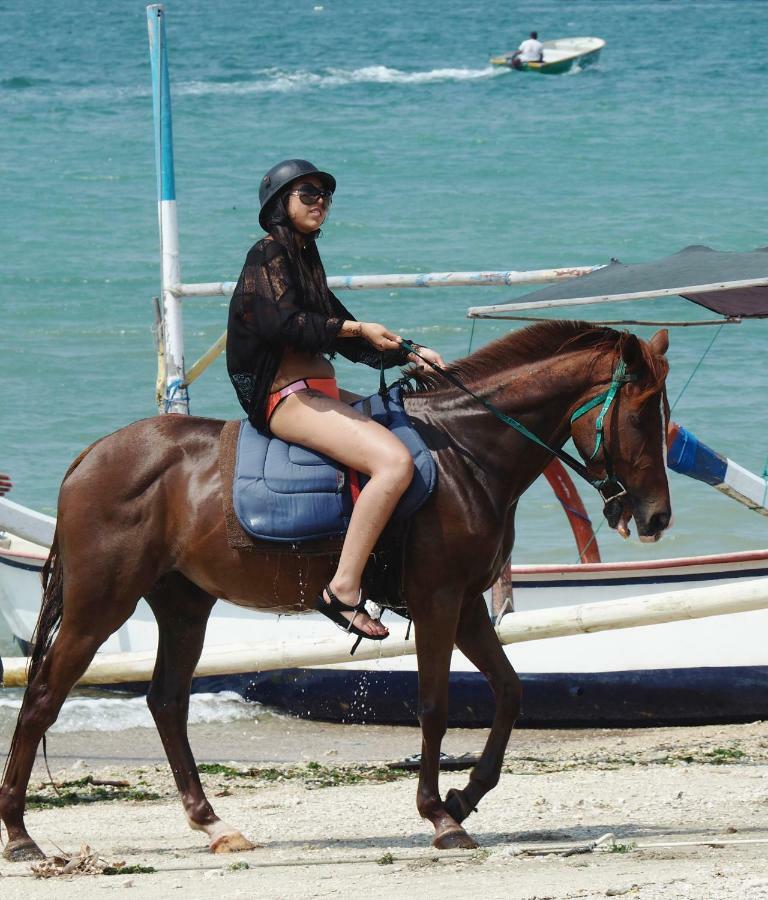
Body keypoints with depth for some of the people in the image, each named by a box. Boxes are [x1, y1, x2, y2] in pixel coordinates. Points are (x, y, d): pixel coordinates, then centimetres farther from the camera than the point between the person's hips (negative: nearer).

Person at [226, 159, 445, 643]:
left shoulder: (304, 258, 21)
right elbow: (284, 323, -21)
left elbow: (349, 340, 22)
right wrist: (357, 329, -20)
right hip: (284, 398, -10)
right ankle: (344, 589, -30)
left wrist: (408, 354, 10)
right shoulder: (269, 254, -6)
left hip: (320, 393, 10)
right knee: (394, 461, -28)